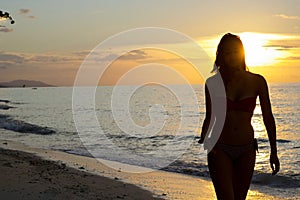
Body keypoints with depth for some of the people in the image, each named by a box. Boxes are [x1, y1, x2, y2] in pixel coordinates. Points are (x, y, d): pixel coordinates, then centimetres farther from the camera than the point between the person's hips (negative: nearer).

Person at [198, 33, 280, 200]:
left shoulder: (257, 81, -1)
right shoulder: (213, 83, -1)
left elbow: (268, 117, 5)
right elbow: (210, 117, 7)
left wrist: (274, 151, 6)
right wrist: (204, 139, -12)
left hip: (246, 150, 2)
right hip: (220, 149, -2)